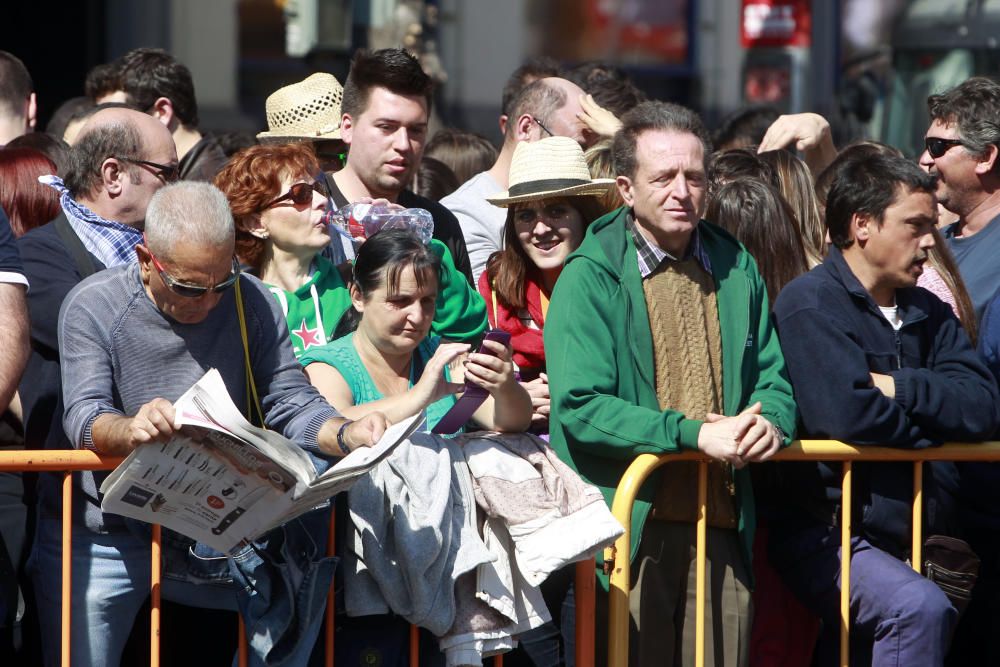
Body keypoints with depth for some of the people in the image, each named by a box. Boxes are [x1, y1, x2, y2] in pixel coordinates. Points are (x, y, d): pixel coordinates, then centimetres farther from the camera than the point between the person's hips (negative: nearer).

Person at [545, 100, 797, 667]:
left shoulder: (736, 270, 15)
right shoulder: (590, 277, -4)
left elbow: (773, 376, 20)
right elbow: (580, 408, -12)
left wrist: (770, 423, -5)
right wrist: (693, 434, -20)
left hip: (722, 528, 5)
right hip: (630, 527, -5)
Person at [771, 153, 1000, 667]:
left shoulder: (929, 314, 16)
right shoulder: (811, 304, -6)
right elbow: (849, 413, -20)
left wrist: (898, 387, -11)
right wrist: (928, 423, -2)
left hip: (910, 542, 7)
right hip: (827, 535, -7)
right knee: (921, 610, -30)